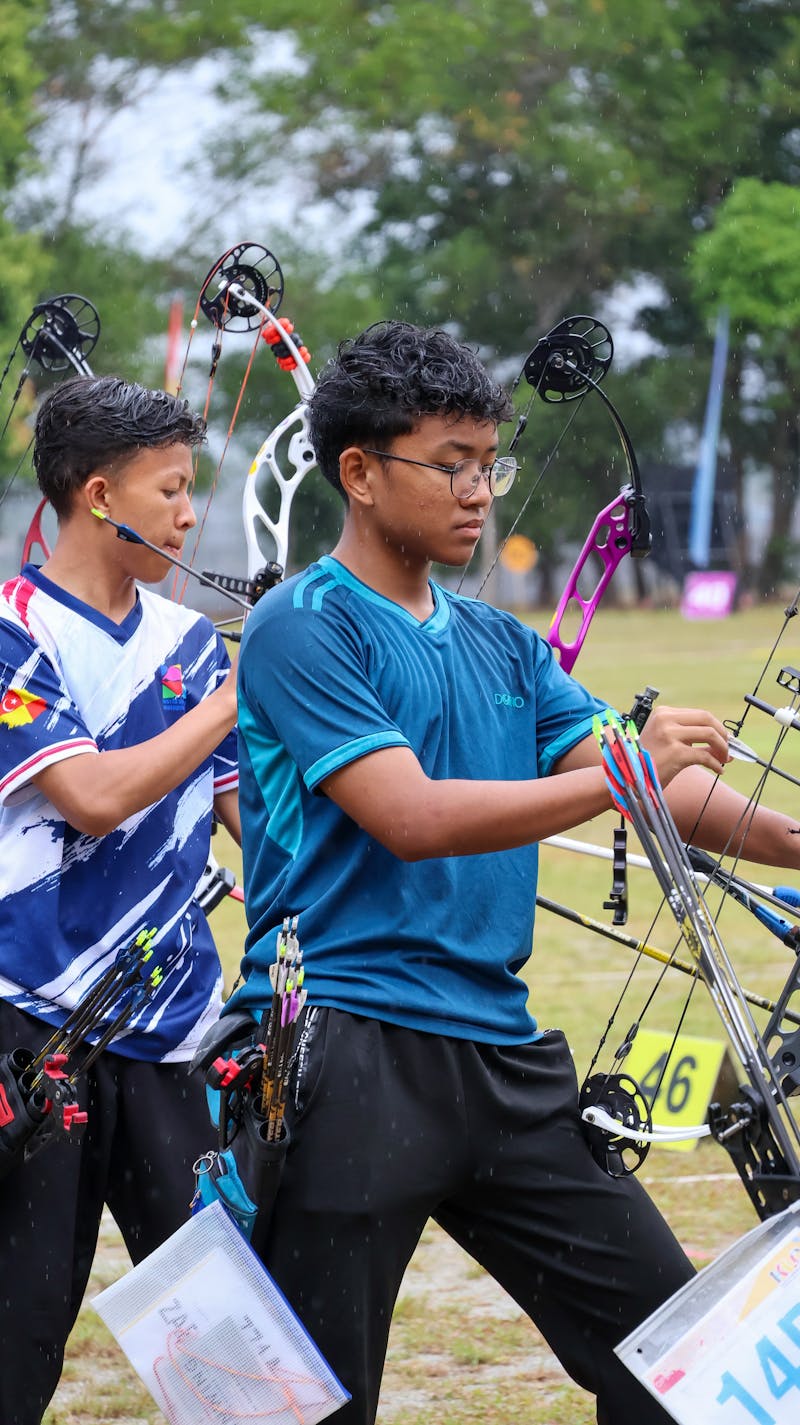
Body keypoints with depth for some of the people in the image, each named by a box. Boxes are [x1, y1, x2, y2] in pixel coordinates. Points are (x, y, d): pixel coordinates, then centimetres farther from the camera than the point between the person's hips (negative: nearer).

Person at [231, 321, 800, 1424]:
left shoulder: (507, 647, 16)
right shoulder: (304, 627, -6)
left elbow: (655, 783, 8)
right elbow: (411, 817, -17)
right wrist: (626, 776, -19)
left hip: (505, 1061, 7)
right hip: (347, 1057, -7)